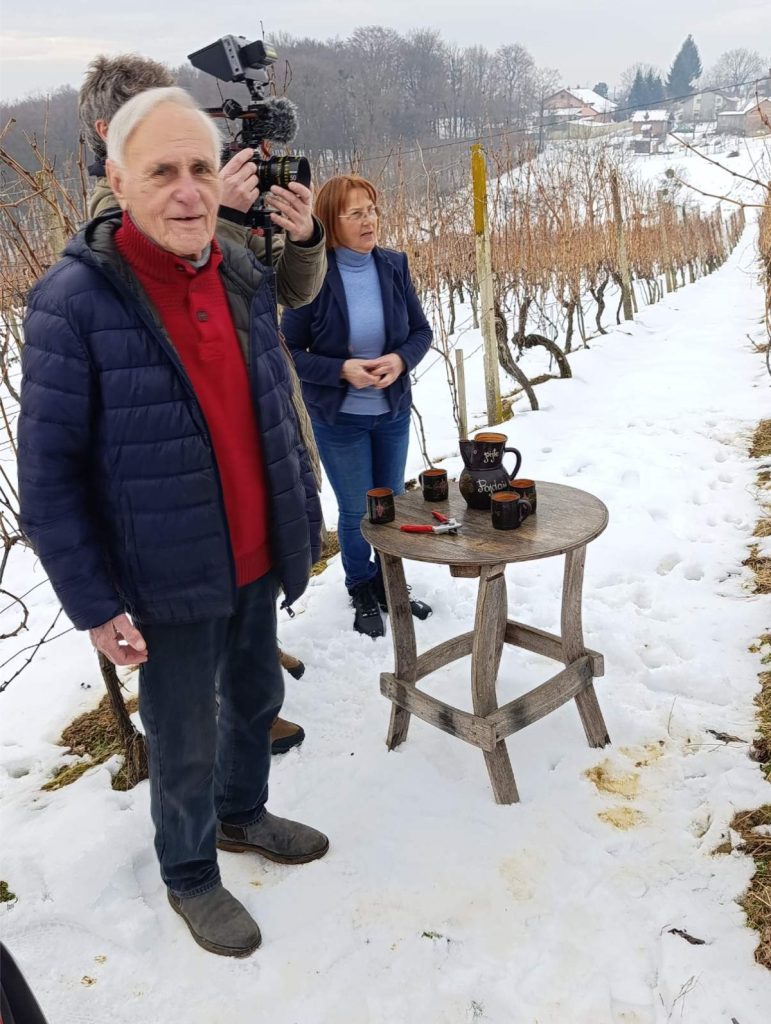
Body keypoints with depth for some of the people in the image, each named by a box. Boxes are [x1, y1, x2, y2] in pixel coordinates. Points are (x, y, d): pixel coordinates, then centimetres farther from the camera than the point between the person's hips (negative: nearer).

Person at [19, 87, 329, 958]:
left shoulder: (244, 276, 0)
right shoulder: (74, 301, -19)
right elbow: (47, 475, -16)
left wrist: (304, 516, 10)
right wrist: (93, 604, -15)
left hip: (256, 560, 6)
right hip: (167, 580, -6)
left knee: (256, 697, 24)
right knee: (185, 743, 12)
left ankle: (243, 813, 51)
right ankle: (189, 876, 39)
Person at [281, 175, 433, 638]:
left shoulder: (393, 265, -5)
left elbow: (421, 330, 2)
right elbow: (290, 350, -11)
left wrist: (400, 359, -18)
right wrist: (342, 370, -25)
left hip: (393, 412, 4)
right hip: (338, 417, -3)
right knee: (357, 512, 9)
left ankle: (390, 587, 38)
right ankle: (363, 595, 32)